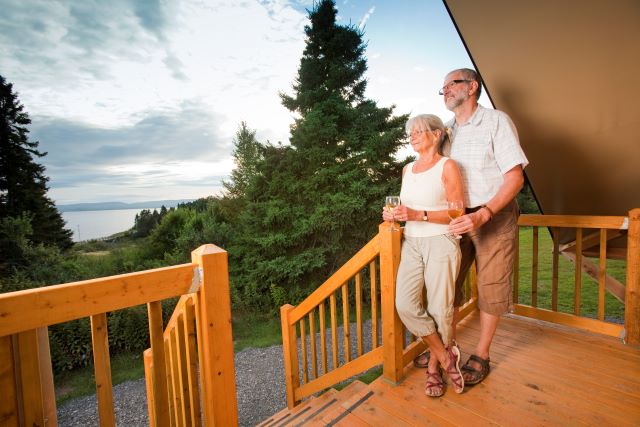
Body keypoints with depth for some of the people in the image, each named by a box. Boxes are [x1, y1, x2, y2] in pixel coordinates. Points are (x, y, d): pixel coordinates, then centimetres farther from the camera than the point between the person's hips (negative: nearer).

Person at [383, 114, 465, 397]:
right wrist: (394, 215, 3)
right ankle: (446, 356, 16)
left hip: (440, 243, -5)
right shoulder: (408, 169, 15)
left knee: (440, 309, 0)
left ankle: (434, 366, 27)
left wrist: (418, 215, -19)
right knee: (405, 305, -8)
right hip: (411, 244, 5)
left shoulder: (447, 166, -3)